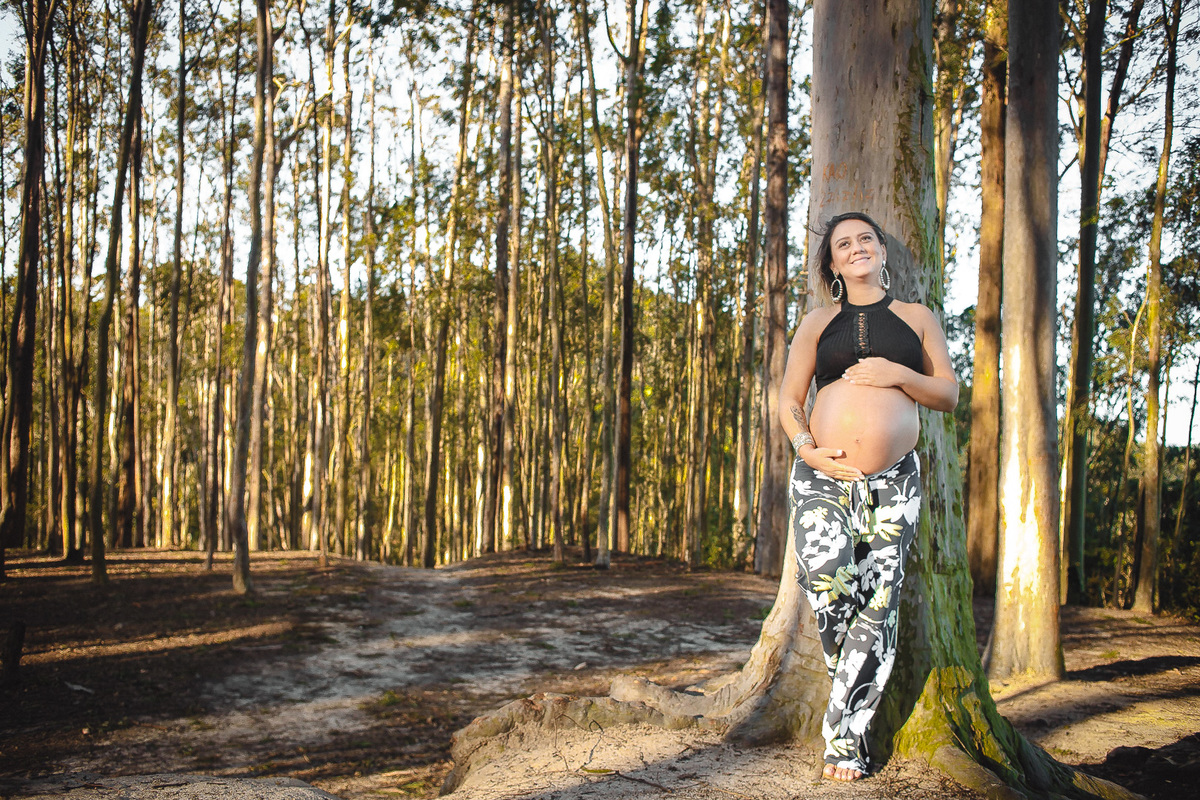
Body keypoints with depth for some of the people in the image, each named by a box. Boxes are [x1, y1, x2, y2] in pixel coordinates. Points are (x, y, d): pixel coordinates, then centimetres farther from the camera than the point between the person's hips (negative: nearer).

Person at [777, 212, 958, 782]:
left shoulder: (917, 318, 16)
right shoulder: (818, 323, 15)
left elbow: (949, 394, 12)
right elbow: (788, 398, 12)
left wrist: (898, 375, -6)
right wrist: (806, 448, -7)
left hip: (892, 481, 1)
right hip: (823, 474, 0)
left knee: (877, 603, -7)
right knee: (827, 577, -23)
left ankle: (845, 736, 3)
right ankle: (853, 680, 7)